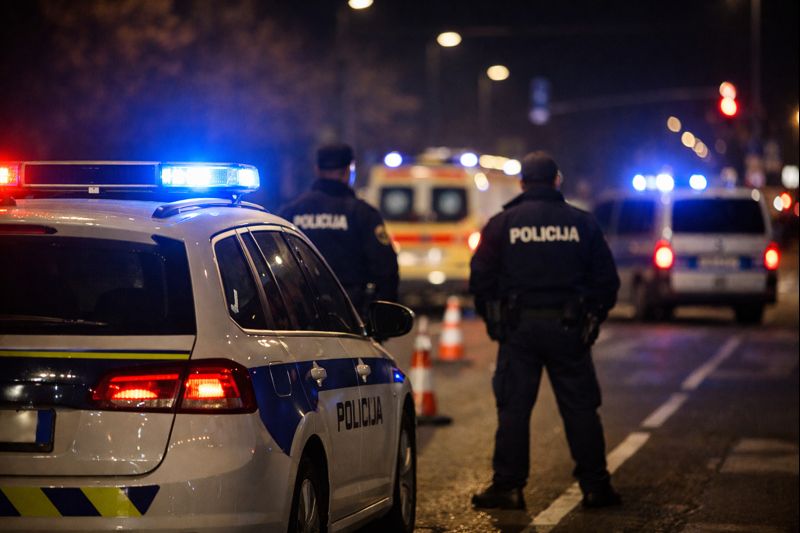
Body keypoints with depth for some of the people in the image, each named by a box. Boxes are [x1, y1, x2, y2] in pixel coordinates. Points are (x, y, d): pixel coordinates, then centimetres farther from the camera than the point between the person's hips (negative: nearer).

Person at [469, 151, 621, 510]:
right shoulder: (581, 223, 4)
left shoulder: (501, 224, 0)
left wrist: (493, 318, 11)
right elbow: (607, 279, 6)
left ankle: (507, 486, 2)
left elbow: (480, 278, -1)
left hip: (518, 327, -1)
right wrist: (594, 318, 17)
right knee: (580, 409, 6)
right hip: (568, 328, 1)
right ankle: (595, 486, 8)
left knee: (513, 408, 3)